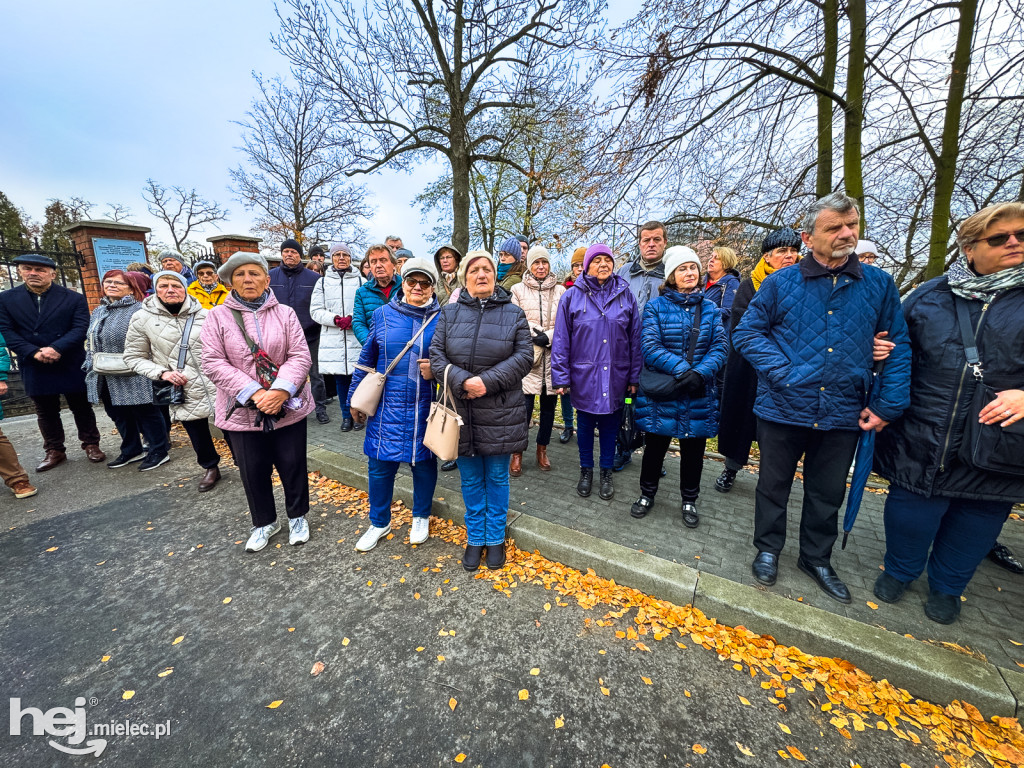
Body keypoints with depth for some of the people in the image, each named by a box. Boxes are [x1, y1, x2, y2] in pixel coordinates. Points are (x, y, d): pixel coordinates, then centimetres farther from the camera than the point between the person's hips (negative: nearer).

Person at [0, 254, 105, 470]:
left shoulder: (74, 298, -2)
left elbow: (80, 328, -11)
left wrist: (56, 348, -23)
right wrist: (33, 353, -16)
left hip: (71, 365, -3)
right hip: (34, 367, 3)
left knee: (81, 406, 8)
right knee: (45, 411, 12)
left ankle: (91, 445, 20)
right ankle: (55, 451, 23)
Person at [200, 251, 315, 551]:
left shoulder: (285, 313, 1)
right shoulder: (218, 316, 0)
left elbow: (300, 356, -7)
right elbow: (213, 362, -8)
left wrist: (280, 391, -21)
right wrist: (254, 393, -19)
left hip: (288, 407, 0)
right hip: (242, 410, 1)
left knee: (293, 464, 9)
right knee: (253, 470, 13)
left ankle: (298, 516, 33)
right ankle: (264, 522, 36)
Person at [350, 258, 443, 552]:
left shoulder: (442, 318, -1)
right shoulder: (383, 314, 2)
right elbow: (367, 358, 8)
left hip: (425, 407, 0)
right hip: (387, 405, 1)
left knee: (424, 462, 13)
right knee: (380, 465, 9)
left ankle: (421, 517, 38)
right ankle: (379, 523, 32)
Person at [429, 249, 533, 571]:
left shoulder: (513, 313, 2)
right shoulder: (450, 313, 5)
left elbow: (524, 355, -6)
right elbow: (437, 355, -1)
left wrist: (488, 381, -17)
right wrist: (462, 381, -18)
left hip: (500, 411, -1)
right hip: (461, 410, 1)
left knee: (497, 478, 13)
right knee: (471, 479, 14)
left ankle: (495, 538, 33)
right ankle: (475, 538, 34)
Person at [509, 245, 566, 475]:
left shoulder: (560, 290, 10)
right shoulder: (518, 290, 7)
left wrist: (549, 337, -12)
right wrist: (536, 336, -12)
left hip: (553, 355, 2)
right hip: (528, 354, -2)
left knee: (549, 404, 9)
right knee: (524, 404, -5)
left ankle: (542, 449, 26)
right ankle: (517, 452, 11)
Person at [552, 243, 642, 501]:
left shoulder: (625, 296, 2)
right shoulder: (572, 297, -4)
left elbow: (635, 339, 3)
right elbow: (561, 340, -5)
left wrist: (634, 377, 2)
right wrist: (561, 377, -7)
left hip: (615, 376, 2)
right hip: (584, 376, -1)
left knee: (610, 425, 13)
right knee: (585, 424, 13)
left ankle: (606, 472, 33)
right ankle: (586, 470, 34)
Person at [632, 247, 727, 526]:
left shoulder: (710, 308, 7)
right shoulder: (656, 306, -2)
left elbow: (720, 346, -2)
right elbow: (649, 346, -14)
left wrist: (701, 372, -20)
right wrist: (681, 369, -25)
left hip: (699, 394, 3)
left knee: (693, 449, 14)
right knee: (655, 445, 11)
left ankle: (689, 500, 35)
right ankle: (647, 493, 33)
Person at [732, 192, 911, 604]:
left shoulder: (879, 284, 4)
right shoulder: (781, 283, -4)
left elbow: (899, 346, 7)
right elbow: (746, 332, -4)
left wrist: (887, 405, -1)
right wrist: (783, 372, -17)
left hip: (844, 414, 3)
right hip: (783, 409, -2)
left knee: (828, 493, 18)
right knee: (773, 485, 13)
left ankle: (817, 558, 40)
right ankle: (768, 549, 34)